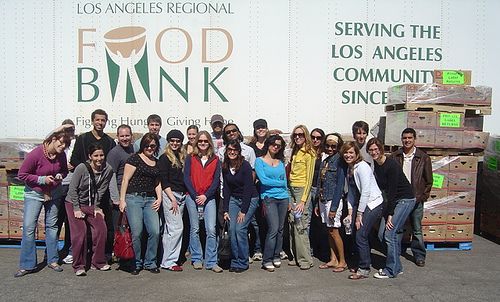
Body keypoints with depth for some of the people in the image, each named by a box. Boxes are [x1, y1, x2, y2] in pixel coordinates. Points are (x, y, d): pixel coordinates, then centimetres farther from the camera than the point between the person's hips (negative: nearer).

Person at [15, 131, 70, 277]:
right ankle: (27, 265, 4)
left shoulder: (61, 155, -7)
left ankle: (52, 260, 20)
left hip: (54, 193, 4)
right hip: (34, 193, -4)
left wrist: (60, 176, -12)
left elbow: (64, 170, 10)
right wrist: (42, 179, -23)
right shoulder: (35, 154, -20)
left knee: (52, 226, 10)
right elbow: (22, 174, -14)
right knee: (29, 227, -8)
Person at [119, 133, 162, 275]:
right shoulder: (135, 158, 1)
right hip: (134, 198, -4)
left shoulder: (157, 163, 18)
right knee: (136, 233, -6)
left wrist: (159, 198, 9)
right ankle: (136, 264, 13)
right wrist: (122, 199, -9)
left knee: (155, 232, -6)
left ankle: (150, 262, 12)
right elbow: (125, 179, -3)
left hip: (150, 200, 5)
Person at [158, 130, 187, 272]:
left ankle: (167, 260, 15)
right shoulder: (164, 158, -4)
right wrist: (173, 199, -13)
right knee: (177, 228, -9)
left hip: (182, 196, 7)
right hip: (169, 195, -6)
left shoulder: (183, 157, 17)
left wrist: (185, 194, 9)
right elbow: (164, 182, -9)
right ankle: (169, 261, 1)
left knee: (169, 230, 10)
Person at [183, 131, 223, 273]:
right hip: (192, 197, 0)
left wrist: (206, 196, -9)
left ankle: (211, 262, 3)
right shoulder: (190, 158, 8)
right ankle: (196, 259, 19)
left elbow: (216, 180, 3)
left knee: (211, 230, -6)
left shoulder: (215, 160, 9)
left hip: (209, 197, 0)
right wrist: (195, 196, -9)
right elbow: (186, 178, 1)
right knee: (194, 229, 6)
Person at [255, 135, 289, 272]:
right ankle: (267, 260, -1)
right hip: (269, 198, -5)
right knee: (273, 229, -12)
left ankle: (276, 256, 21)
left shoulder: (280, 162, 15)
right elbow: (263, 180, -9)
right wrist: (281, 183, -1)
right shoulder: (259, 161, 1)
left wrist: (288, 199, 4)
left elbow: (285, 180, 14)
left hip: (283, 198, 5)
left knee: (280, 229, 7)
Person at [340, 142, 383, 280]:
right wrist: (351, 211, 5)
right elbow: (351, 192, 13)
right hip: (362, 205, 8)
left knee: (360, 236, -9)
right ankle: (365, 263, 25)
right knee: (359, 235, 9)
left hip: (373, 204, -8)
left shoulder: (362, 166, -17)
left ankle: (364, 269, 4)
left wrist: (359, 214, -15)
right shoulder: (349, 169, 10)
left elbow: (365, 192, -19)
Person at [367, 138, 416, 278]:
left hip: (405, 199, -8)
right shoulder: (375, 164, 1)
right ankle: (397, 267, 19)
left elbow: (392, 191, -22)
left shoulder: (392, 165, -23)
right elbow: (380, 187, 7)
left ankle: (391, 270, 2)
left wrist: (390, 215, -19)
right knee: (382, 234, 5)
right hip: (393, 200, 8)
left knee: (389, 234, -11)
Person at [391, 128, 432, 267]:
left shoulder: (423, 157, 0)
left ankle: (419, 256, 21)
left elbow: (429, 180, 4)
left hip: (416, 199, -1)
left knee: (417, 230, 7)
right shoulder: (395, 156, 3)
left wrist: (423, 197, -1)